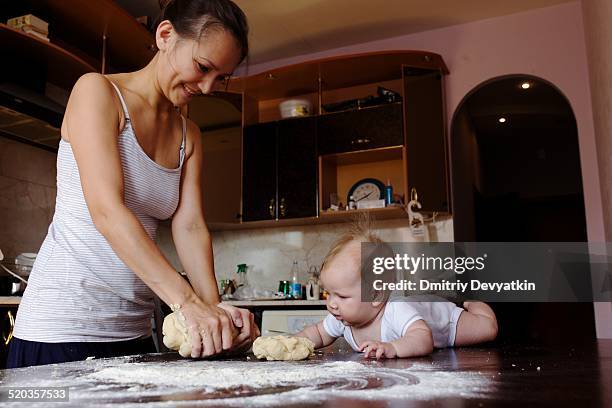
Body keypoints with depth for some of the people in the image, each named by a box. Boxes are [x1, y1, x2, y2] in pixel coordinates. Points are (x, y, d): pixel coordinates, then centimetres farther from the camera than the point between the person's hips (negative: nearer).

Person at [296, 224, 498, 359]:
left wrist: (391, 348, -81)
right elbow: (318, 333, -11)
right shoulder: (341, 318, -28)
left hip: (438, 315, -6)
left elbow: (424, 340, -63)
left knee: (488, 328, 1)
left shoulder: (396, 311, -50)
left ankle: (472, 302, 32)